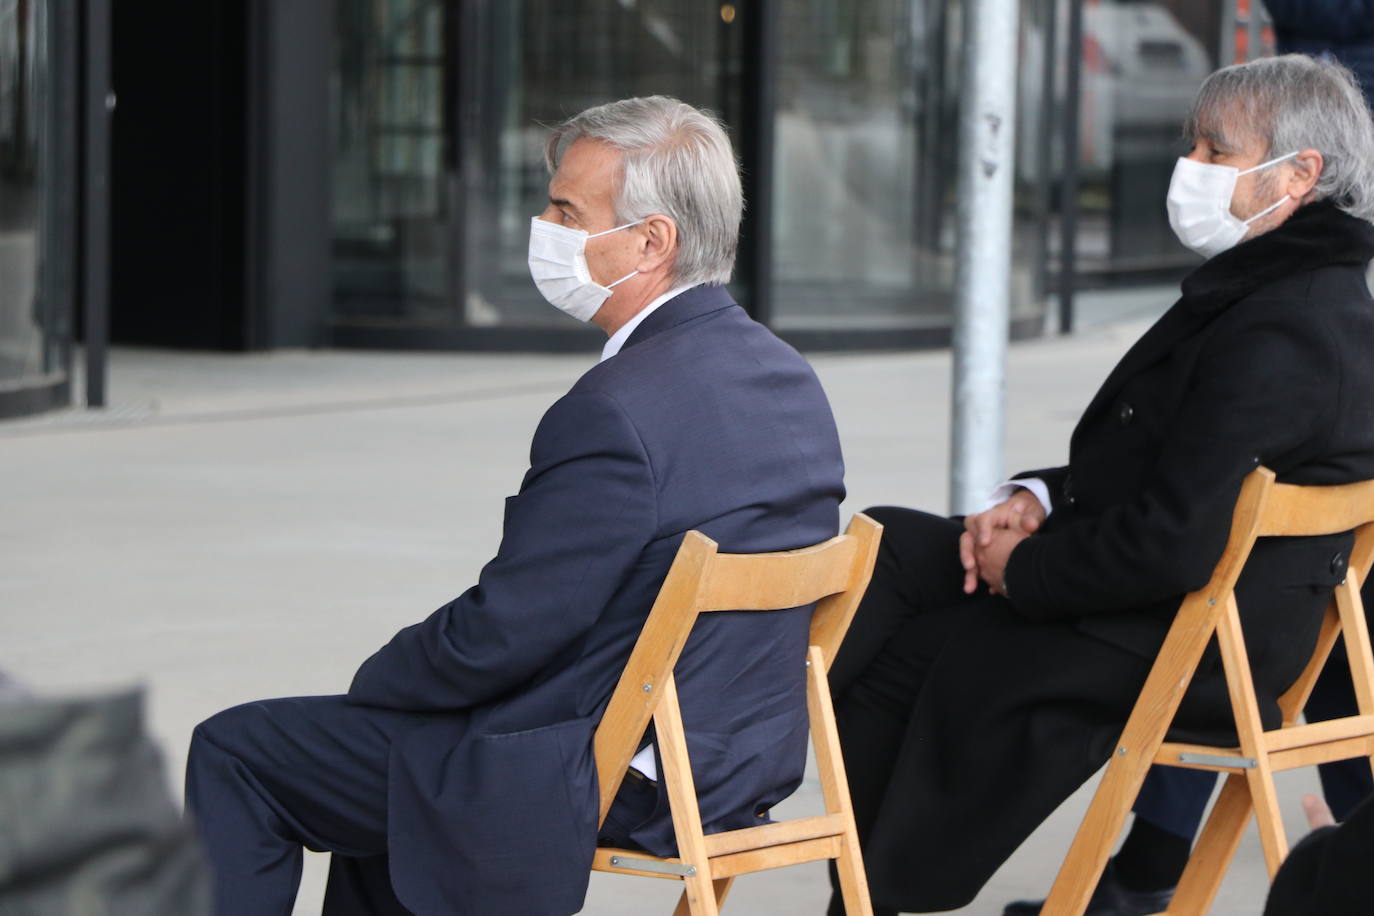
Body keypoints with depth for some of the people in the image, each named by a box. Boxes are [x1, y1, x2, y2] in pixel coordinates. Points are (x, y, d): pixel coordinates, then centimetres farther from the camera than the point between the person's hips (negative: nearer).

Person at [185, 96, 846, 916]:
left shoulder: (614, 414, -25)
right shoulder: (788, 378, 4)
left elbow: (500, 636, -20)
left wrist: (380, 677, 0)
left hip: (606, 786, -9)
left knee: (235, 755, 2)